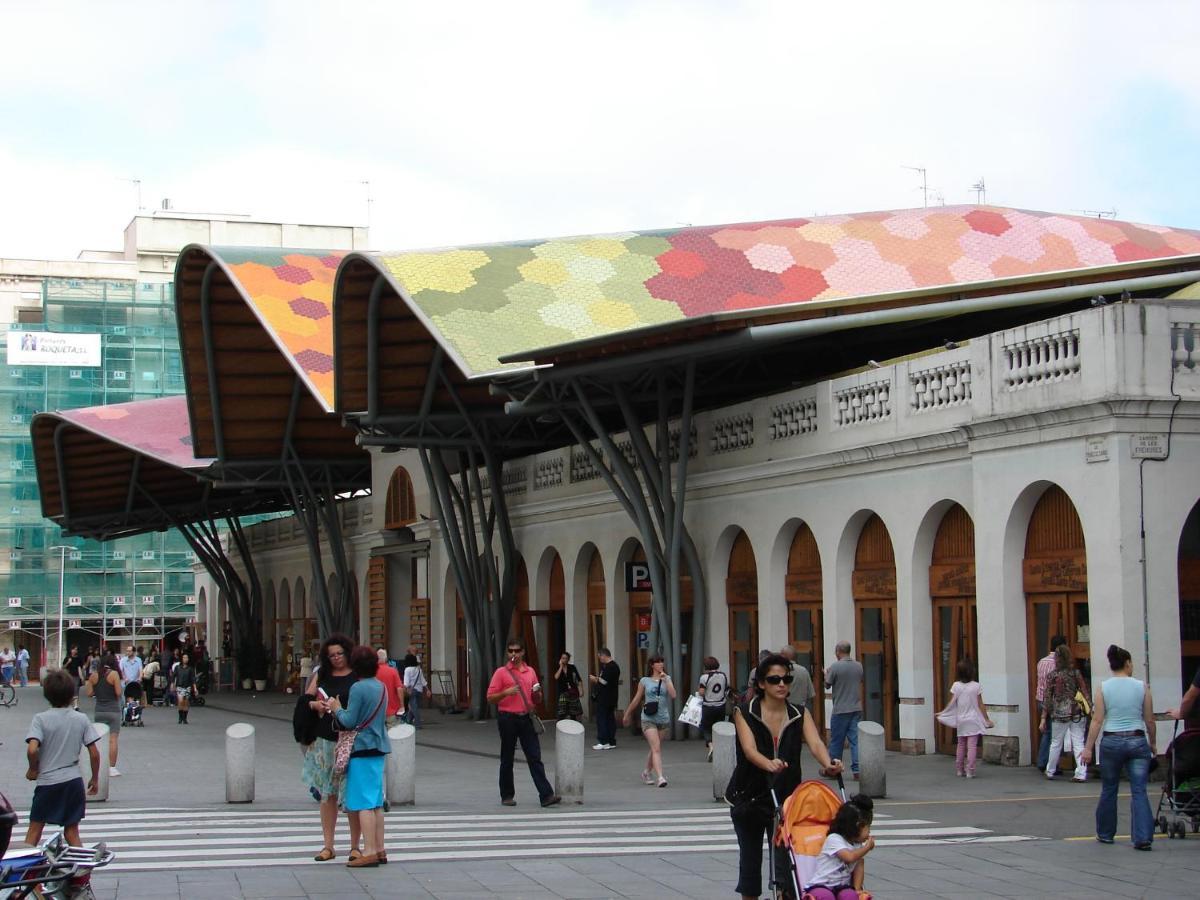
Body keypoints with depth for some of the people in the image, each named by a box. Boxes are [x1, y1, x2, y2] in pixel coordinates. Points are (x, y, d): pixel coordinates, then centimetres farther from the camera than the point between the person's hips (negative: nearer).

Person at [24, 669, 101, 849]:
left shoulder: (41, 719, -8)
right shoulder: (81, 719, 0)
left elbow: (32, 749, -20)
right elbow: (94, 753, 1)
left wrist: (33, 769, 0)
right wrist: (95, 778, 14)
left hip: (47, 782, -2)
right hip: (73, 781, 2)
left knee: (34, 831, 7)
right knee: (72, 833, 11)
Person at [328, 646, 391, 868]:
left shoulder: (358, 688, -14)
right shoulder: (381, 687, 11)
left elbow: (350, 721, -15)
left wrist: (337, 709, 2)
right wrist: (339, 709, 20)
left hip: (362, 749, -8)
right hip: (379, 749, 8)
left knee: (364, 803, -6)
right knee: (376, 802, 13)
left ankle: (369, 852, -8)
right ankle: (379, 849, 16)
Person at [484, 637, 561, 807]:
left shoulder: (530, 672, 11)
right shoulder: (501, 672, -1)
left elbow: (536, 699, 19)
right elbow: (490, 698, -4)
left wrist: (538, 694, -4)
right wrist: (506, 692, -20)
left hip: (526, 718, 3)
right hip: (507, 718, -3)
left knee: (535, 758, -3)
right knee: (507, 760, 6)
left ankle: (546, 795, -8)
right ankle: (507, 795, 17)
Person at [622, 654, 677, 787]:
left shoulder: (667, 679, 6)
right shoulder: (645, 681, 2)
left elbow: (673, 695, -9)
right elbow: (636, 700, 11)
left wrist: (665, 680, -13)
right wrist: (627, 715, 18)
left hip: (663, 719, 3)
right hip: (648, 719, -3)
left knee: (655, 749, 14)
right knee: (656, 748, -15)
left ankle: (647, 772, 34)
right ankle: (660, 777, -22)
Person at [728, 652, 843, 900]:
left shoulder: (800, 715, 1)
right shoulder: (745, 713, -6)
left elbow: (815, 743, -15)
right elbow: (749, 749, -22)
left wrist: (828, 764, -38)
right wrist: (769, 764, -44)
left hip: (786, 797, 1)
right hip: (749, 798, -1)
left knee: (786, 859, -9)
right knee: (750, 859, 11)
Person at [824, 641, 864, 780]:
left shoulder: (835, 667, -13)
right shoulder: (859, 666, 3)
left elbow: (827, 684, -2)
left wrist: (826, 674, 19)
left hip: (840, 710, -4)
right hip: (856, 709, 4)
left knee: (836, 741, 7)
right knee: (856, 739, 3)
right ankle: (857, 770, -3)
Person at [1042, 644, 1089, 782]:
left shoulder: (1052, 676, -5)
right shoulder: (1076, 673, 0)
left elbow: (1048, 698, -3)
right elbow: (1085, 693, -1)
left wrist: (1043, 718, 1)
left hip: (1059, 714, -1)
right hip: (1076, 713, 1)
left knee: (1056, 744, 14)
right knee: (1078, 743, 2)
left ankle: (1050, 771, 28)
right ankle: (1081, 774, -4)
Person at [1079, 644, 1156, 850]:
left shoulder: (1103, 688, -2)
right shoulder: (1142, 687, -1)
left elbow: (1097, 721, -5)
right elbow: (1150, 720, 2)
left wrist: (1088, 748, -2)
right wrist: (1152, 744, 17)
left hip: (1111, 742, 0)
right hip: (1137, 741, 0)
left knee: (1108, 791, 15)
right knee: (1139, 791, 0)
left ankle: (1105, 834, 26)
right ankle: (1143, 838, -9)